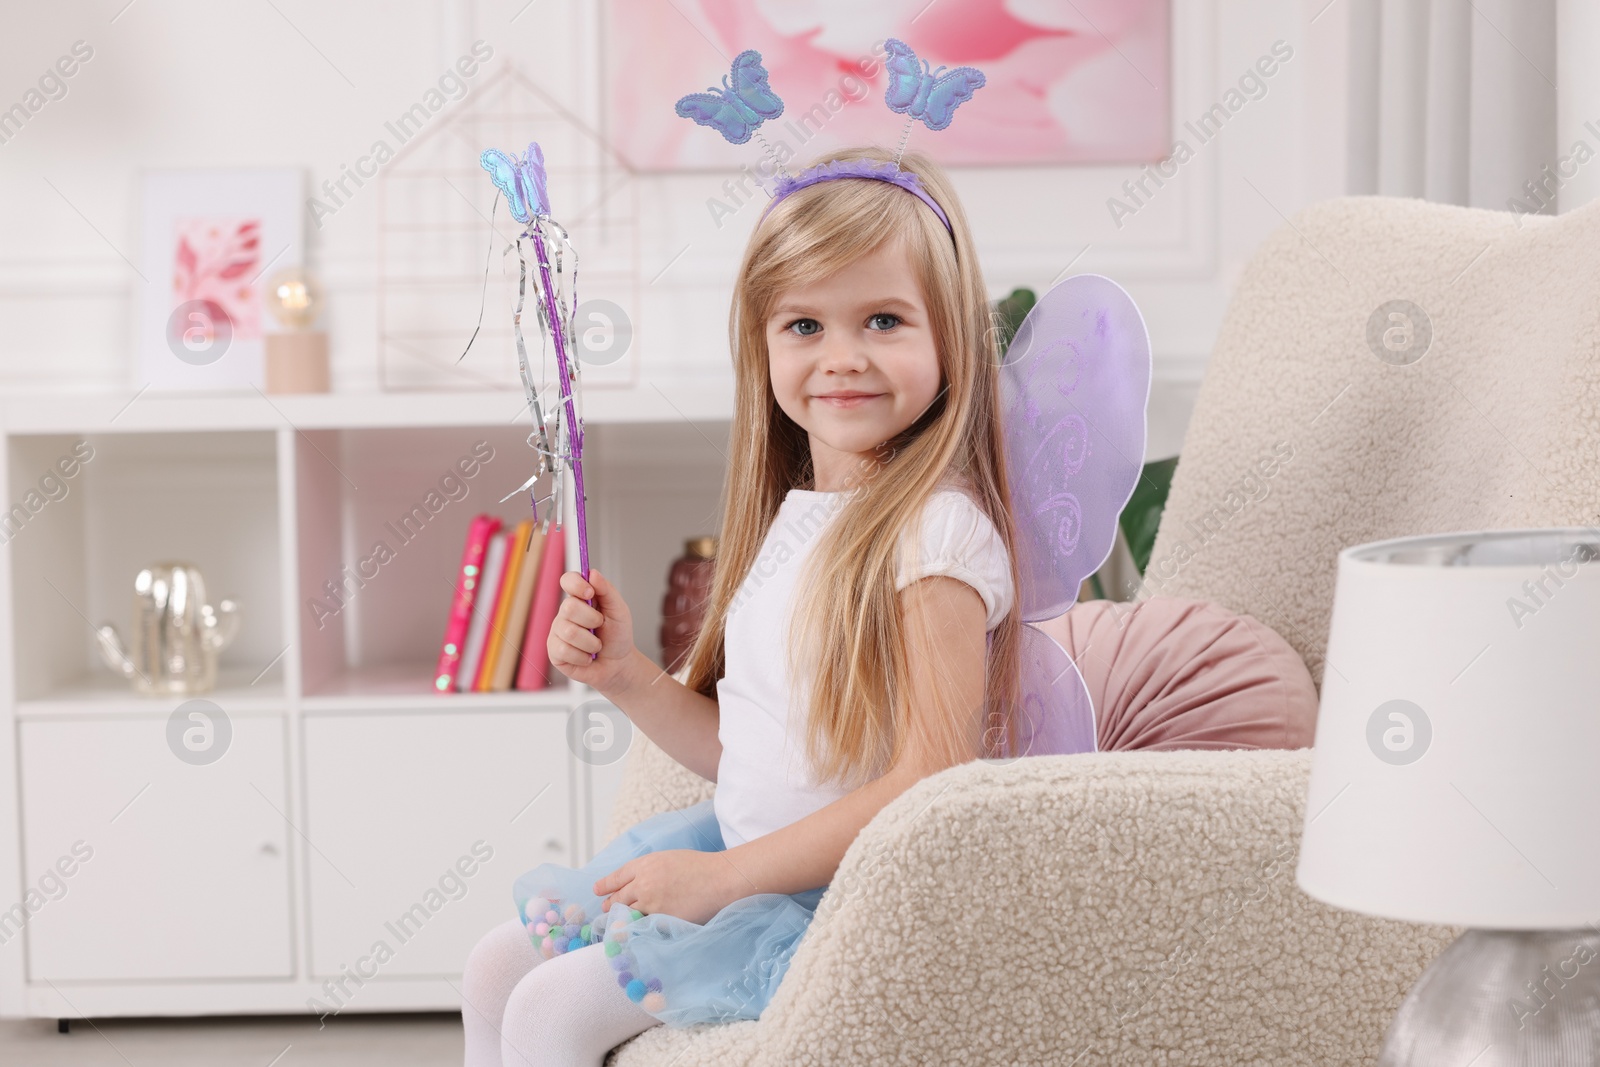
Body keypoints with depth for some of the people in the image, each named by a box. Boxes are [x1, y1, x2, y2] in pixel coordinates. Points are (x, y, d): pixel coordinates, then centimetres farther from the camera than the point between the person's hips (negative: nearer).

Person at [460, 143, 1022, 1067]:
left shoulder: (937, 532, -19)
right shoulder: (790, 515, 7)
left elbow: (930, 784, -24)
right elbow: (752, 753, 13)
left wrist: (723, 876, -22)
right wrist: (627, 676, -1)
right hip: (744, 857, 9)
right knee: (498, 968, 10)